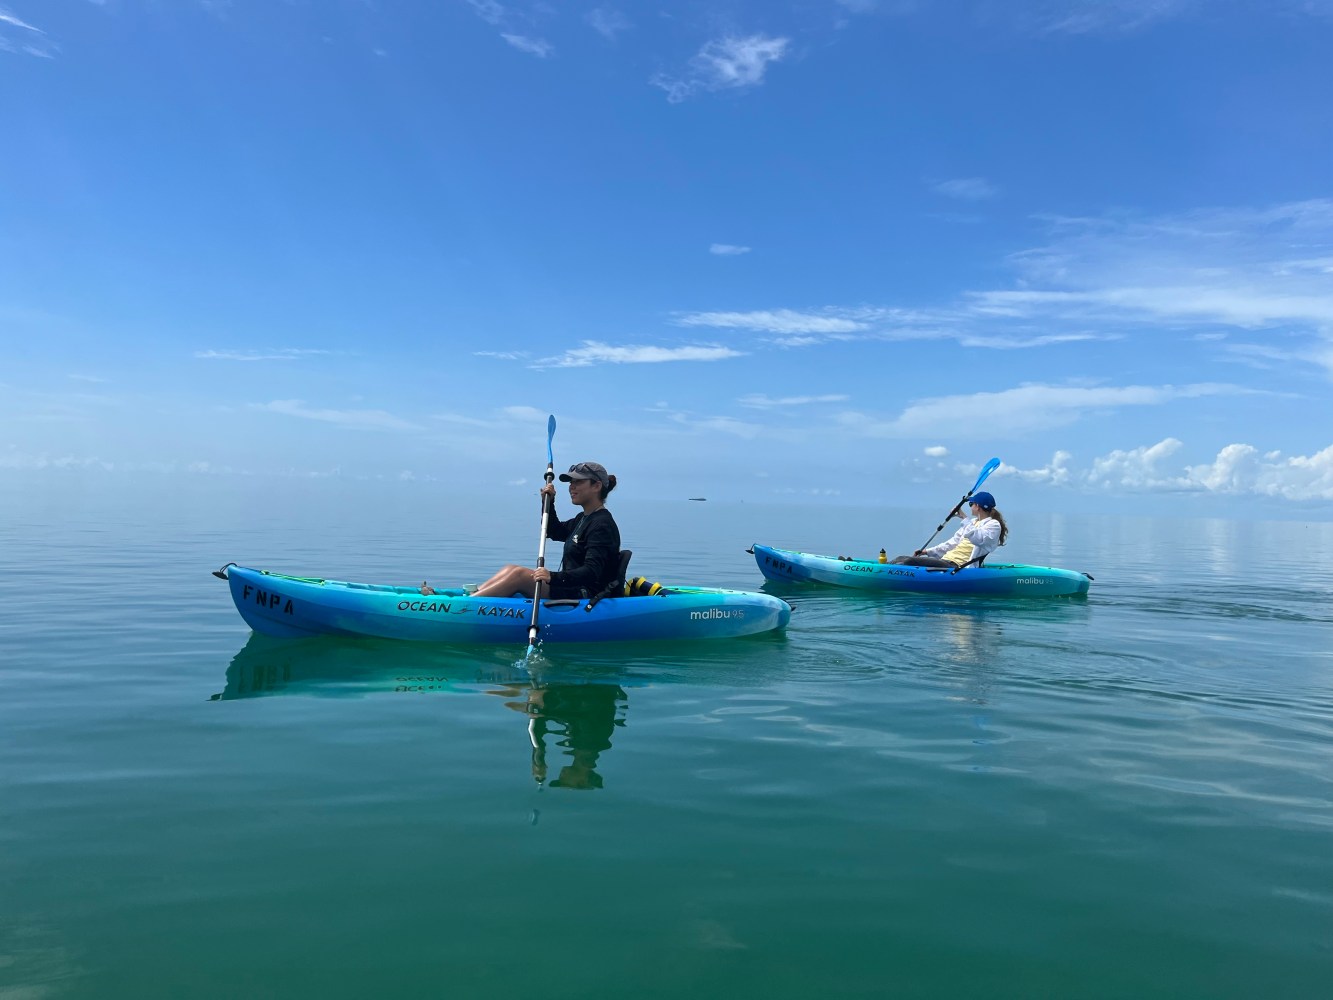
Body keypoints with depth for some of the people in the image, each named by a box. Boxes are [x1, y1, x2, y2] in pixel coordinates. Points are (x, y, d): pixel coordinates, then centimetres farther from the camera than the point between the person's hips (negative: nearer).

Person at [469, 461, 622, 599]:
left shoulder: (602, 525, -15)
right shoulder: (583, 519, 17)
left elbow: (592, 572, -26)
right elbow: (554, 532, 33)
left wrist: (554, 578, -39)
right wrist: (548, 502, 16)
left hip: (588, 597, -10)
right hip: (572, 589, 10)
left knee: (519, 574, -19)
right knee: (511, 569, 1)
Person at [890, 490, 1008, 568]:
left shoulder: (994, 525, 1)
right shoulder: (972, 522, 28)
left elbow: (978, 539, -21)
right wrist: (927, 551, 17)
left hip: (956, 567, -9)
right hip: (946, 560, 9)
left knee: (909, 561, -26)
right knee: (902, 559, -8)